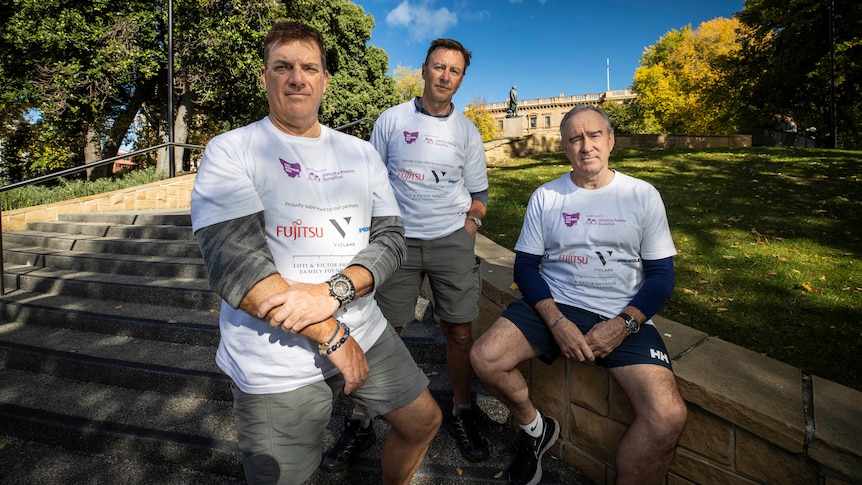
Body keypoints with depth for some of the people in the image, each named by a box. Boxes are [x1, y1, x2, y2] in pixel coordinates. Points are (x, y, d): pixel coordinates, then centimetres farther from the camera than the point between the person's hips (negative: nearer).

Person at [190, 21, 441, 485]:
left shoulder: (361, 153, 6)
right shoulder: (230, 151, -8)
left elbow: (390, 238, -1)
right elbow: (234, 262, -19)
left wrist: (332, 291, -21)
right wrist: (332, 336, -19)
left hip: (364, 333, 5)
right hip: (277, 364, -4)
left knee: (423, 420, 17)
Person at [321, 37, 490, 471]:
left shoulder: (467, 132, 10)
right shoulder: (391, 119, 6)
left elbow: (477, 193, 14)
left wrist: (467, 230, 0)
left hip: (452, 240, 2)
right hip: (398, 239, -1)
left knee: (459, 330, 3)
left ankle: (461, 413, 25)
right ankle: (360, 423, 15)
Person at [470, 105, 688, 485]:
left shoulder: (643, 195, 4)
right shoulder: (545, 197, 5)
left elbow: (662, 275, 3)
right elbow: (526, 266, 2)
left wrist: (623, 324, -14)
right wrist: (556, 321, -14)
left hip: (622, 316, 0)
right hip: (554, 305, 1)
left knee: (668, 417, -24)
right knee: (485, 358, -20)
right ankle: (535, 428, 11)